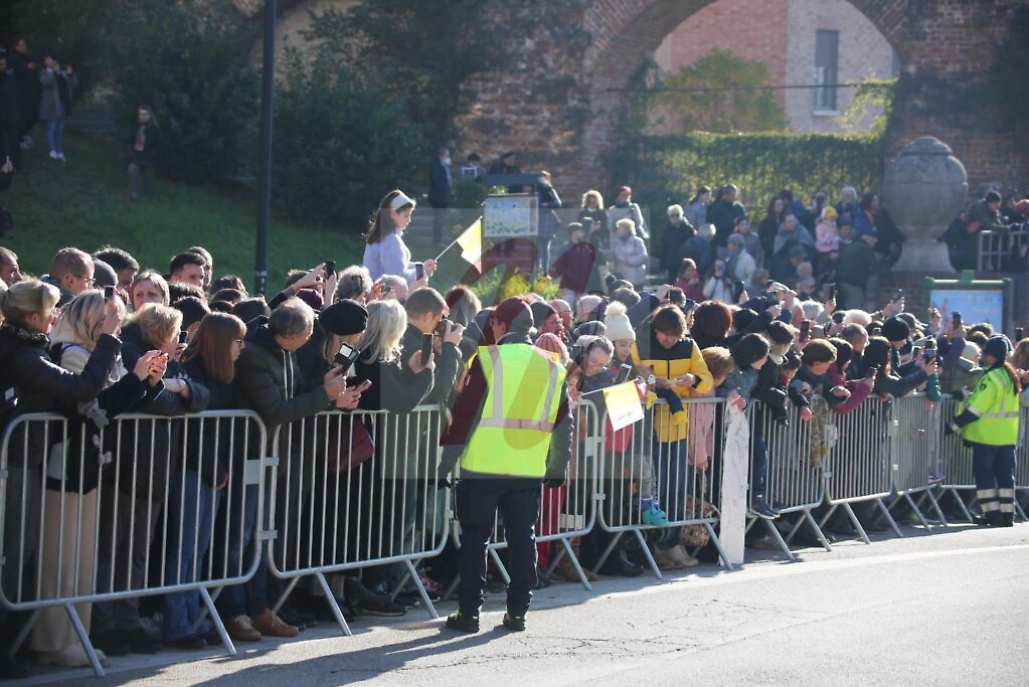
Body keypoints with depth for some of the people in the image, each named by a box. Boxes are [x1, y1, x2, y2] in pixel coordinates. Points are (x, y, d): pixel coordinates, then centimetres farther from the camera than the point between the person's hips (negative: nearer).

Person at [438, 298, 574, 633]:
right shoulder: (551, 367, 7)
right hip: (529, 471, 4)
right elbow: (563, 423, 11)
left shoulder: (488, 359, -8)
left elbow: (465, 414, -8)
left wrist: (445, 463, -3)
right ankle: (517, 611, 12)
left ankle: (469, 612, 5)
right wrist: (557, 468, 21)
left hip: (483, 467, -3)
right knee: (522, 538, 11)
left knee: (475, 538, 5)